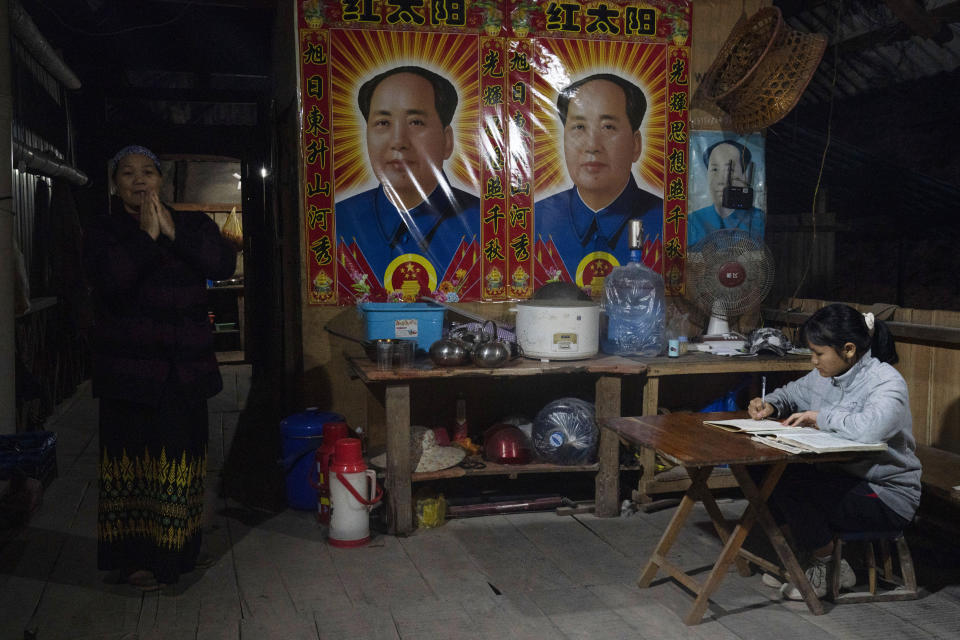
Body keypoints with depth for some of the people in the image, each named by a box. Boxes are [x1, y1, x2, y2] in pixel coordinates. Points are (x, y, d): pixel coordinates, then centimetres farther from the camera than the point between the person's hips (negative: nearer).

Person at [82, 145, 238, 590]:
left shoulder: (192, 224, 9)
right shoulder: (101, 230, 2)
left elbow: (224, 264, -8)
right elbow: (107, 278, -17)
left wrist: (173, 232, -14)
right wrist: (146, 235, -16)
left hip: (186, 369, 3)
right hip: (129, 371, -2)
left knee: (183, 456, 8)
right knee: (133, 458, -1)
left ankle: (182, 549, 23)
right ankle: (134, 558, 10)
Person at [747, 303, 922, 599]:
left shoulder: (887, 383, -21)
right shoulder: (826, 375, 4)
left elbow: (870, 428, -42)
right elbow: (794, 392, 24)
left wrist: (821, 416, -26)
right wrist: (770, 404, 2)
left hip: (888, 497, -8)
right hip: (841, 476, 8)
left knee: (788, 485, -24)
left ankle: (829, 567, -1)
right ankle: (798, 557, 7)